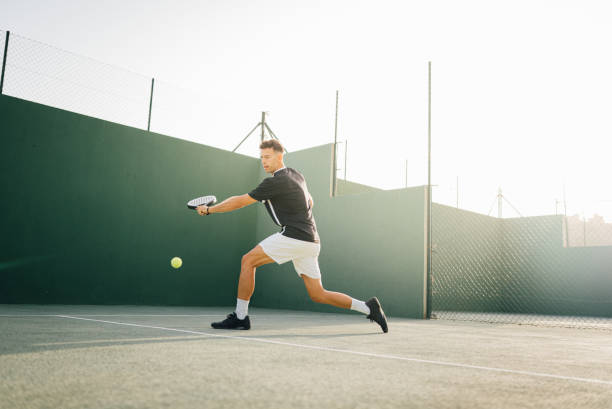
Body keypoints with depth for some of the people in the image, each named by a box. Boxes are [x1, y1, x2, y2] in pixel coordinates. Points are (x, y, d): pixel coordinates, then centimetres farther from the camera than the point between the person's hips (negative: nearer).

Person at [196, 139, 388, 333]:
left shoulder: (275, 182, -10)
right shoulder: (296, 175, 17)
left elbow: (239, 201, -8)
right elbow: (309, 202, 32)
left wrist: (209, 209, 2)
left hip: (294, 237, -9)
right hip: (310, 240, 9)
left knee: (248, 261, -4)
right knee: (318, 295, 12)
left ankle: (240, 316, -2)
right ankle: (368, 308, 11)